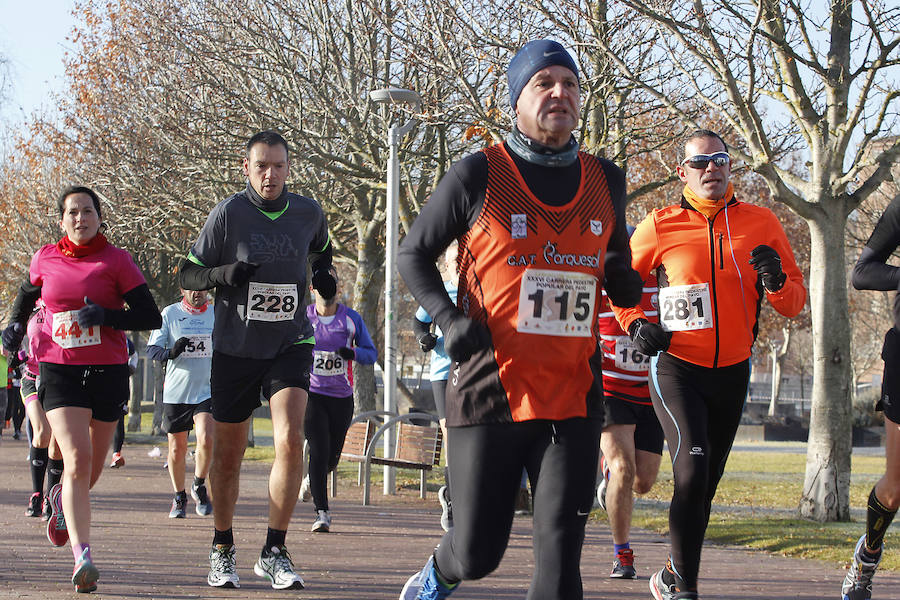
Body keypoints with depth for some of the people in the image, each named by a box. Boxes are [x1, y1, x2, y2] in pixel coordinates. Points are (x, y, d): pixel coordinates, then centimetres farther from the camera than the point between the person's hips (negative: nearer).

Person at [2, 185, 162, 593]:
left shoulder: (117, 261, -2)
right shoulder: (46, 260, 5)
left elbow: (151, 317, -5)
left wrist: (107, 315, -19)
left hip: (108, 371, 1)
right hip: (60, 371, -1)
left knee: (92, 467, 13)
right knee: (77, 460, -18)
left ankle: (62, 499, 49)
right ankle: (82, 558, -25)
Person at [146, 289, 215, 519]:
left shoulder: (216, 314, 7)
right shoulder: (169, 314, 1)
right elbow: (152, 348, -3)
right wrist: (170, 353, -23)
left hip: (207, 391, 0)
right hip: (175, 392, 0)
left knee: (206, 439, -19)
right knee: (177, 448, 4)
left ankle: (199, 486, 5)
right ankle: (179, 497, 24)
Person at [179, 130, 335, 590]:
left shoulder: (308, 212, 1)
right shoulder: (227, 214, -8)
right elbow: (188, 276, -4)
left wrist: (323, 273, 2)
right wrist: (224, 273, -24)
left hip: (290, 344, 1)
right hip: (234, 349, -1)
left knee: (290, 439, -19)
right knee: (228, 455, 7)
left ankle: (274, 552, -10)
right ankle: (222, 550, 27)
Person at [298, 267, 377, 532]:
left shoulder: (352, 319, 2)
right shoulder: (302, 318, 0)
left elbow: (371, 353, 4)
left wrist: (353, 353, -16)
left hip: (342, 398, 2)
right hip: (311, 393, -2)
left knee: (332, 457, 8)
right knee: (318, 451, -16)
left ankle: (311, 480, 42)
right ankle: (322, 512, -13)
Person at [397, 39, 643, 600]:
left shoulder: (605, 182, 10)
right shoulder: (479, 175, -3)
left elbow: (618, 272, 22)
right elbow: (415, 253, 6)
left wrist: (626, 283, -3)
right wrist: (450, 320, -10)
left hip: (574, 398, 3)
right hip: (491, 391, -3)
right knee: (479, 552, 4)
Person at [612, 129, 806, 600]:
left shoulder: (761, 224, 1)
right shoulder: (660, 225, -4)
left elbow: (795, 304, 5)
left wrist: (776, 282, -17)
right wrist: (635, 325, -5)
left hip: (731, 375, 4)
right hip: (675, 370, -3)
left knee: (704, 486, 13)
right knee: (692, 471, -22)